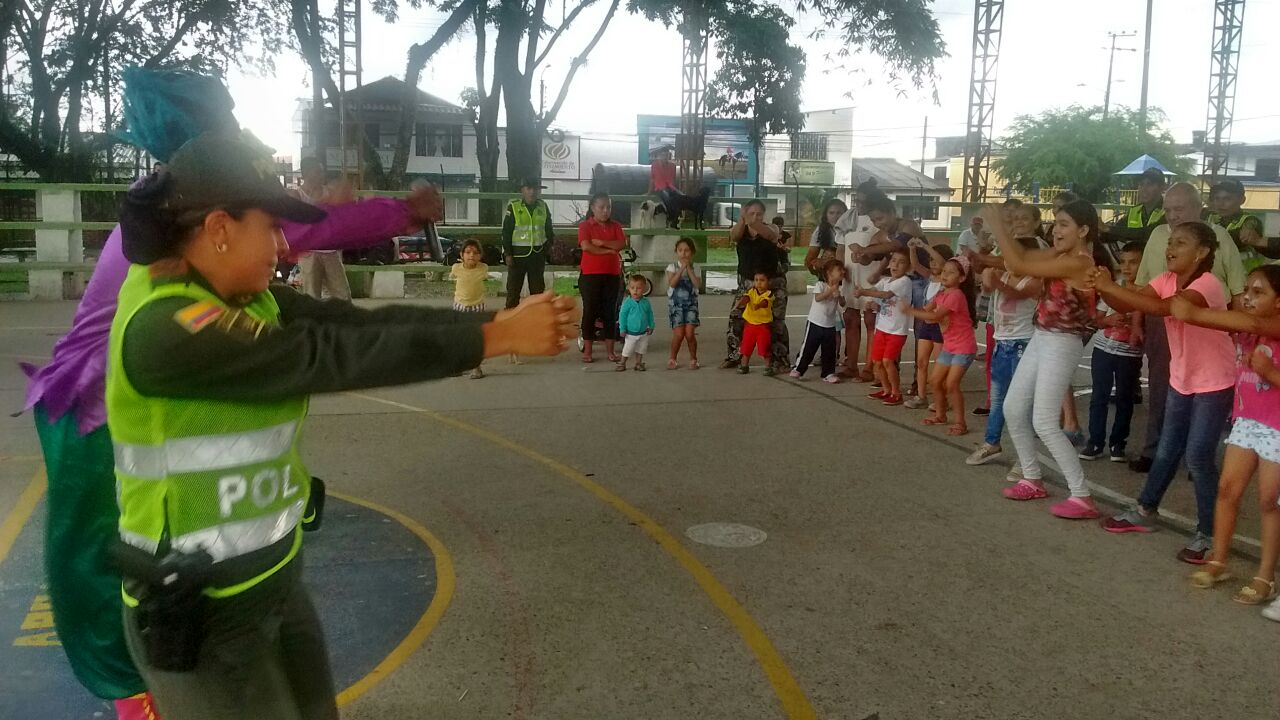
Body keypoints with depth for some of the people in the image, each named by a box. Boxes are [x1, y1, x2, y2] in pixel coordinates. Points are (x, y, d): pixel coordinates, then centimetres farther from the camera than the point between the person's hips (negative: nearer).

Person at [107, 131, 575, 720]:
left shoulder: (249, 299, 2)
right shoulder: (164, 328, -25)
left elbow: (362, 322, -6)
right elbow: (329, 357, -29)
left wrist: (499, 320, -15)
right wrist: (494, 338, -27)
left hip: (275, 581, 8)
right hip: (198, 611, -8)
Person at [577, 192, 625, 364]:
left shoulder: (615, 226, 12)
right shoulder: (585, 225, -1)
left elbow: (622, 244, -4)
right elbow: (586, 246, -15)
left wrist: (602, 243, -15)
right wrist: (609, 251, -10)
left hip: (612, 274, 4)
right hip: (590, 274, -3)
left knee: (611, 312, 6)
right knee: (590, 311, 0)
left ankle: (610, 350, 12)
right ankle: (587, 351, 5)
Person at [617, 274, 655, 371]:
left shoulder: (646, 302, -4)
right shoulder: (627, 302, -14)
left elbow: (650, 315, 8)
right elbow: (622, 315, -10)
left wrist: (651, 326, 8)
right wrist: (622, 329, -11)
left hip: (643, 333, 3)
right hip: (630, 333, -3)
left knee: (640, 350, 13)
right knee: (627, 350, 5)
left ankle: (639, 363, 28)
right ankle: (622, 363, 21)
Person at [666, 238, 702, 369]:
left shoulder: (695, 268, 5)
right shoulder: (672, 267, 1)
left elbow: (698, 285, -11)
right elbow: (672, 283, -16)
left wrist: (689, 269, -11)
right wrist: (682, 268, -18)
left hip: (691, 303, 1)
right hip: (676, 303, -1)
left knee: (689, 333, -10)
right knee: (678, 333, -10)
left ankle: (693, 359, 10)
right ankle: (673, 359, 10)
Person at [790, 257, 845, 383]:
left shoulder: (838, 289, 3)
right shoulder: (820, 285, -12)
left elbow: (842, 305, -4)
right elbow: (818, 298, -28)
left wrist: (839, 296, -23)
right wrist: (831, 290, -35)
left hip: (830, 325, 5)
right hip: (815, 323, -5)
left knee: (830, 351, 6)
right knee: (809, 348, 2)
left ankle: (828, 373, 15)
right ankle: (798, 369, 14)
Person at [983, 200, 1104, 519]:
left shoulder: (1078, 263, -22)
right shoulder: (1063, 255, 7)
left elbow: (1018, 265, -23)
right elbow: (1024, 255, 9)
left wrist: (996, 225, -15)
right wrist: (1000, 226, -5)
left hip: (1061, 345, -10)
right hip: (1041, 340, 10)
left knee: (1044, 423, -10)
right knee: (1013, 409, 14)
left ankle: (1082, 497, -4)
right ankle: (1032, 480, 26)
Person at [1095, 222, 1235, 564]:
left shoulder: (1207, 284, -26)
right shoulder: (1166, 280, -3)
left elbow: (1162, 308, -44)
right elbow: (1126, 305, -13)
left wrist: (1111, 286, -43)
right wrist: (1102, 286, -33)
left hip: (1214, 384, -7)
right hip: (1181, 380, 7)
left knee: (1198, 456, -7)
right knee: (1167, 450, 16)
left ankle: (1207, 534, 5)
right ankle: (1144, 512, 29)